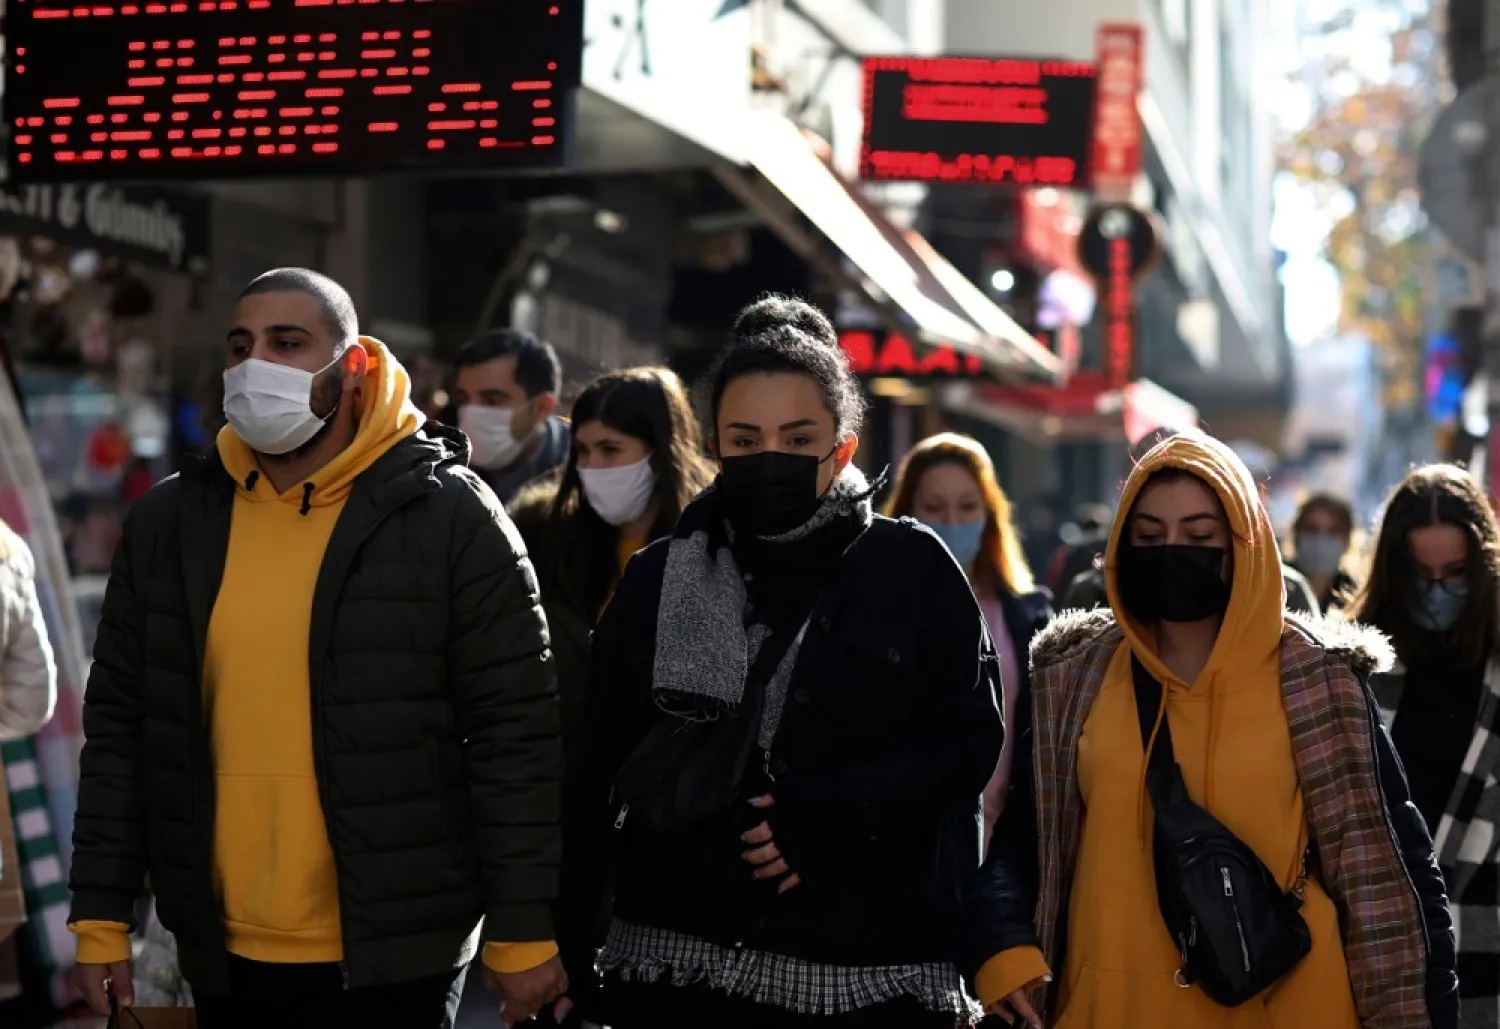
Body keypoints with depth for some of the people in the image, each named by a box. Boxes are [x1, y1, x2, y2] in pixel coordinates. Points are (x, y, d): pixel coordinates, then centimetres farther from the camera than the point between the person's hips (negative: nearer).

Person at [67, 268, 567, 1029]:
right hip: (224, 957, 4)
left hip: (395, 955, -4)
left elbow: (515, 734, -7)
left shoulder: (449, 516, -7)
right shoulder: (168, 523, 5)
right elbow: (119, 727, 9)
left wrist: (524, 932, -8)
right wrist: (101, 916, 6)